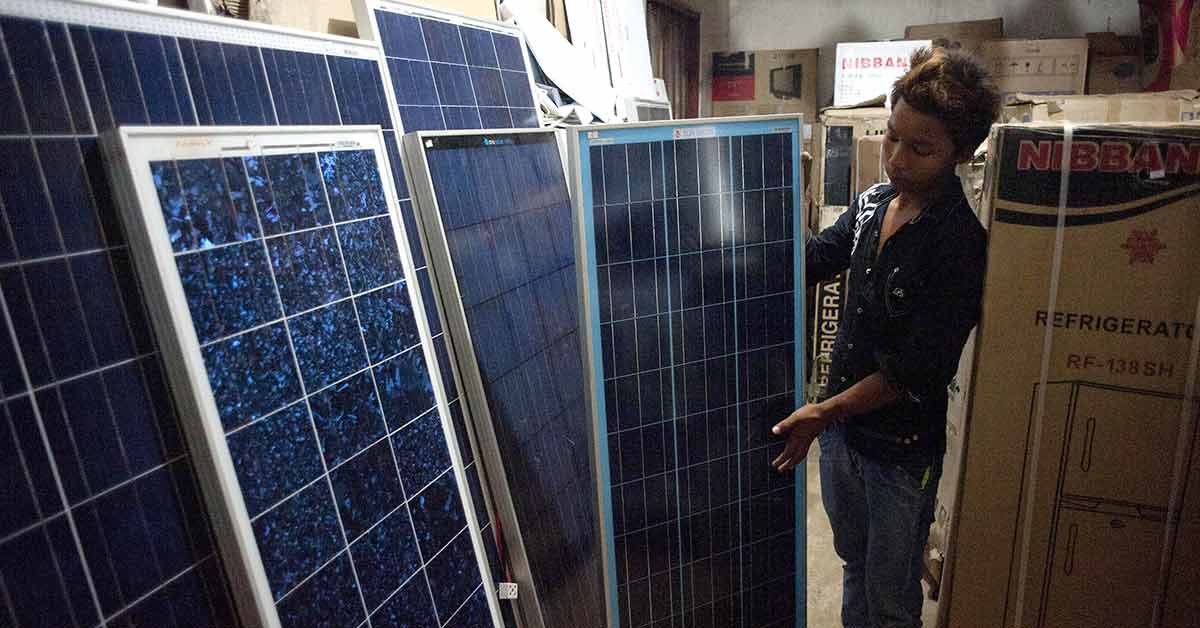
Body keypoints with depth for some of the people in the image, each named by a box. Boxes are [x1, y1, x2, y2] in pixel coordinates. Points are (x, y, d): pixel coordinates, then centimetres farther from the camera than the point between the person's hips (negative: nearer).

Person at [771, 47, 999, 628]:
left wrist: (822, 413, -25)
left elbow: (916, 373, -23)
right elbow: (814, 259, 8)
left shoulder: (961, 246, -23)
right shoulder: (872, 203, -1)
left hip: (902, 448, -6)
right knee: (855, 563, 28)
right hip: (842, 425, 6)